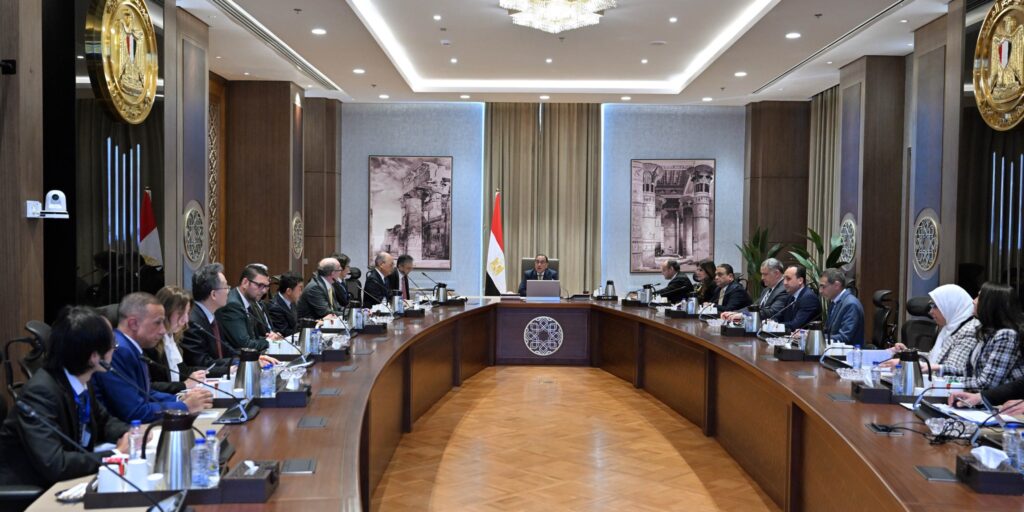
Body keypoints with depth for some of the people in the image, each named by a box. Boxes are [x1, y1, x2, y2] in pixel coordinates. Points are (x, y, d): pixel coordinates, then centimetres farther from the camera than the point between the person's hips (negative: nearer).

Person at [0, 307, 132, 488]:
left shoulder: (81, 383, -3)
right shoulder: (40, 392, -25)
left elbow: (102, 419, 16)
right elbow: (53, 465, -32)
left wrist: (125, 434, -4)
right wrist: (114, 455, -22)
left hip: (60, 484, 7)